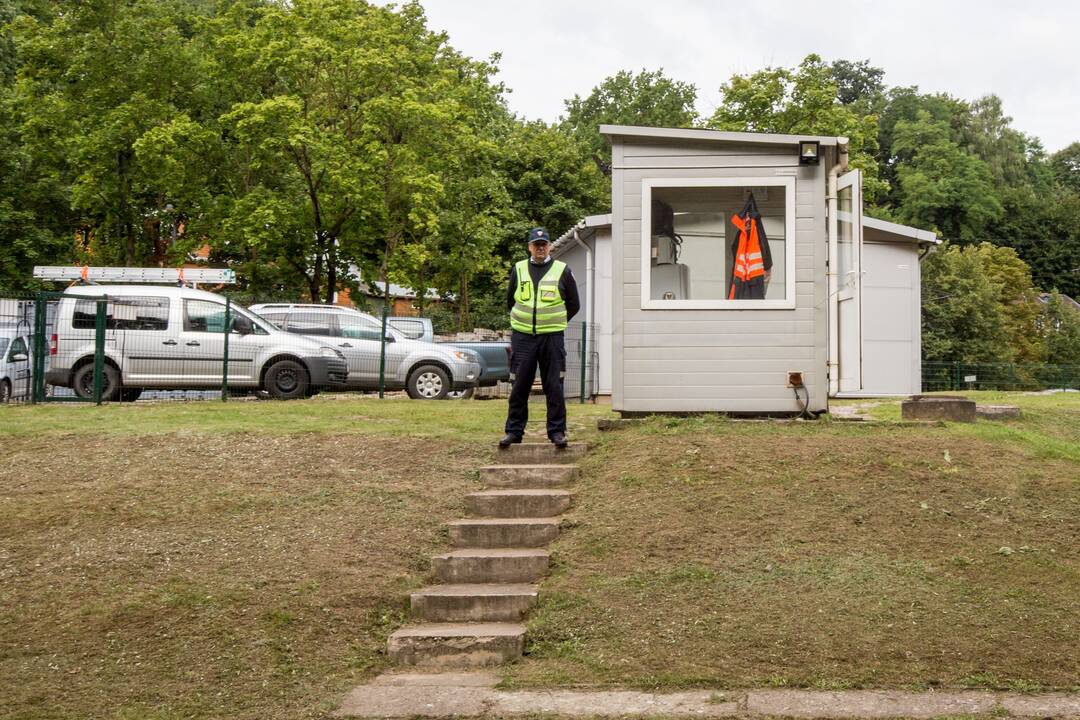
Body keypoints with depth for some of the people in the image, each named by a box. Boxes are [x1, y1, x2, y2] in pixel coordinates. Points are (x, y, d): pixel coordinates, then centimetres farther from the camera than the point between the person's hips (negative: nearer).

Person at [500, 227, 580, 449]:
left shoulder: (562, 271, 4)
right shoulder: (518, 270, 9)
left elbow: (574, 305, 11)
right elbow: (510, 301, 21)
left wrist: (555, 323, 10)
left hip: (552, 338, -1)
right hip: (522, 338, 2)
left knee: (554, 387, -1)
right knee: (519, 387, 3)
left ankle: (557, 431, 5)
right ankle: (514, 431, 10)